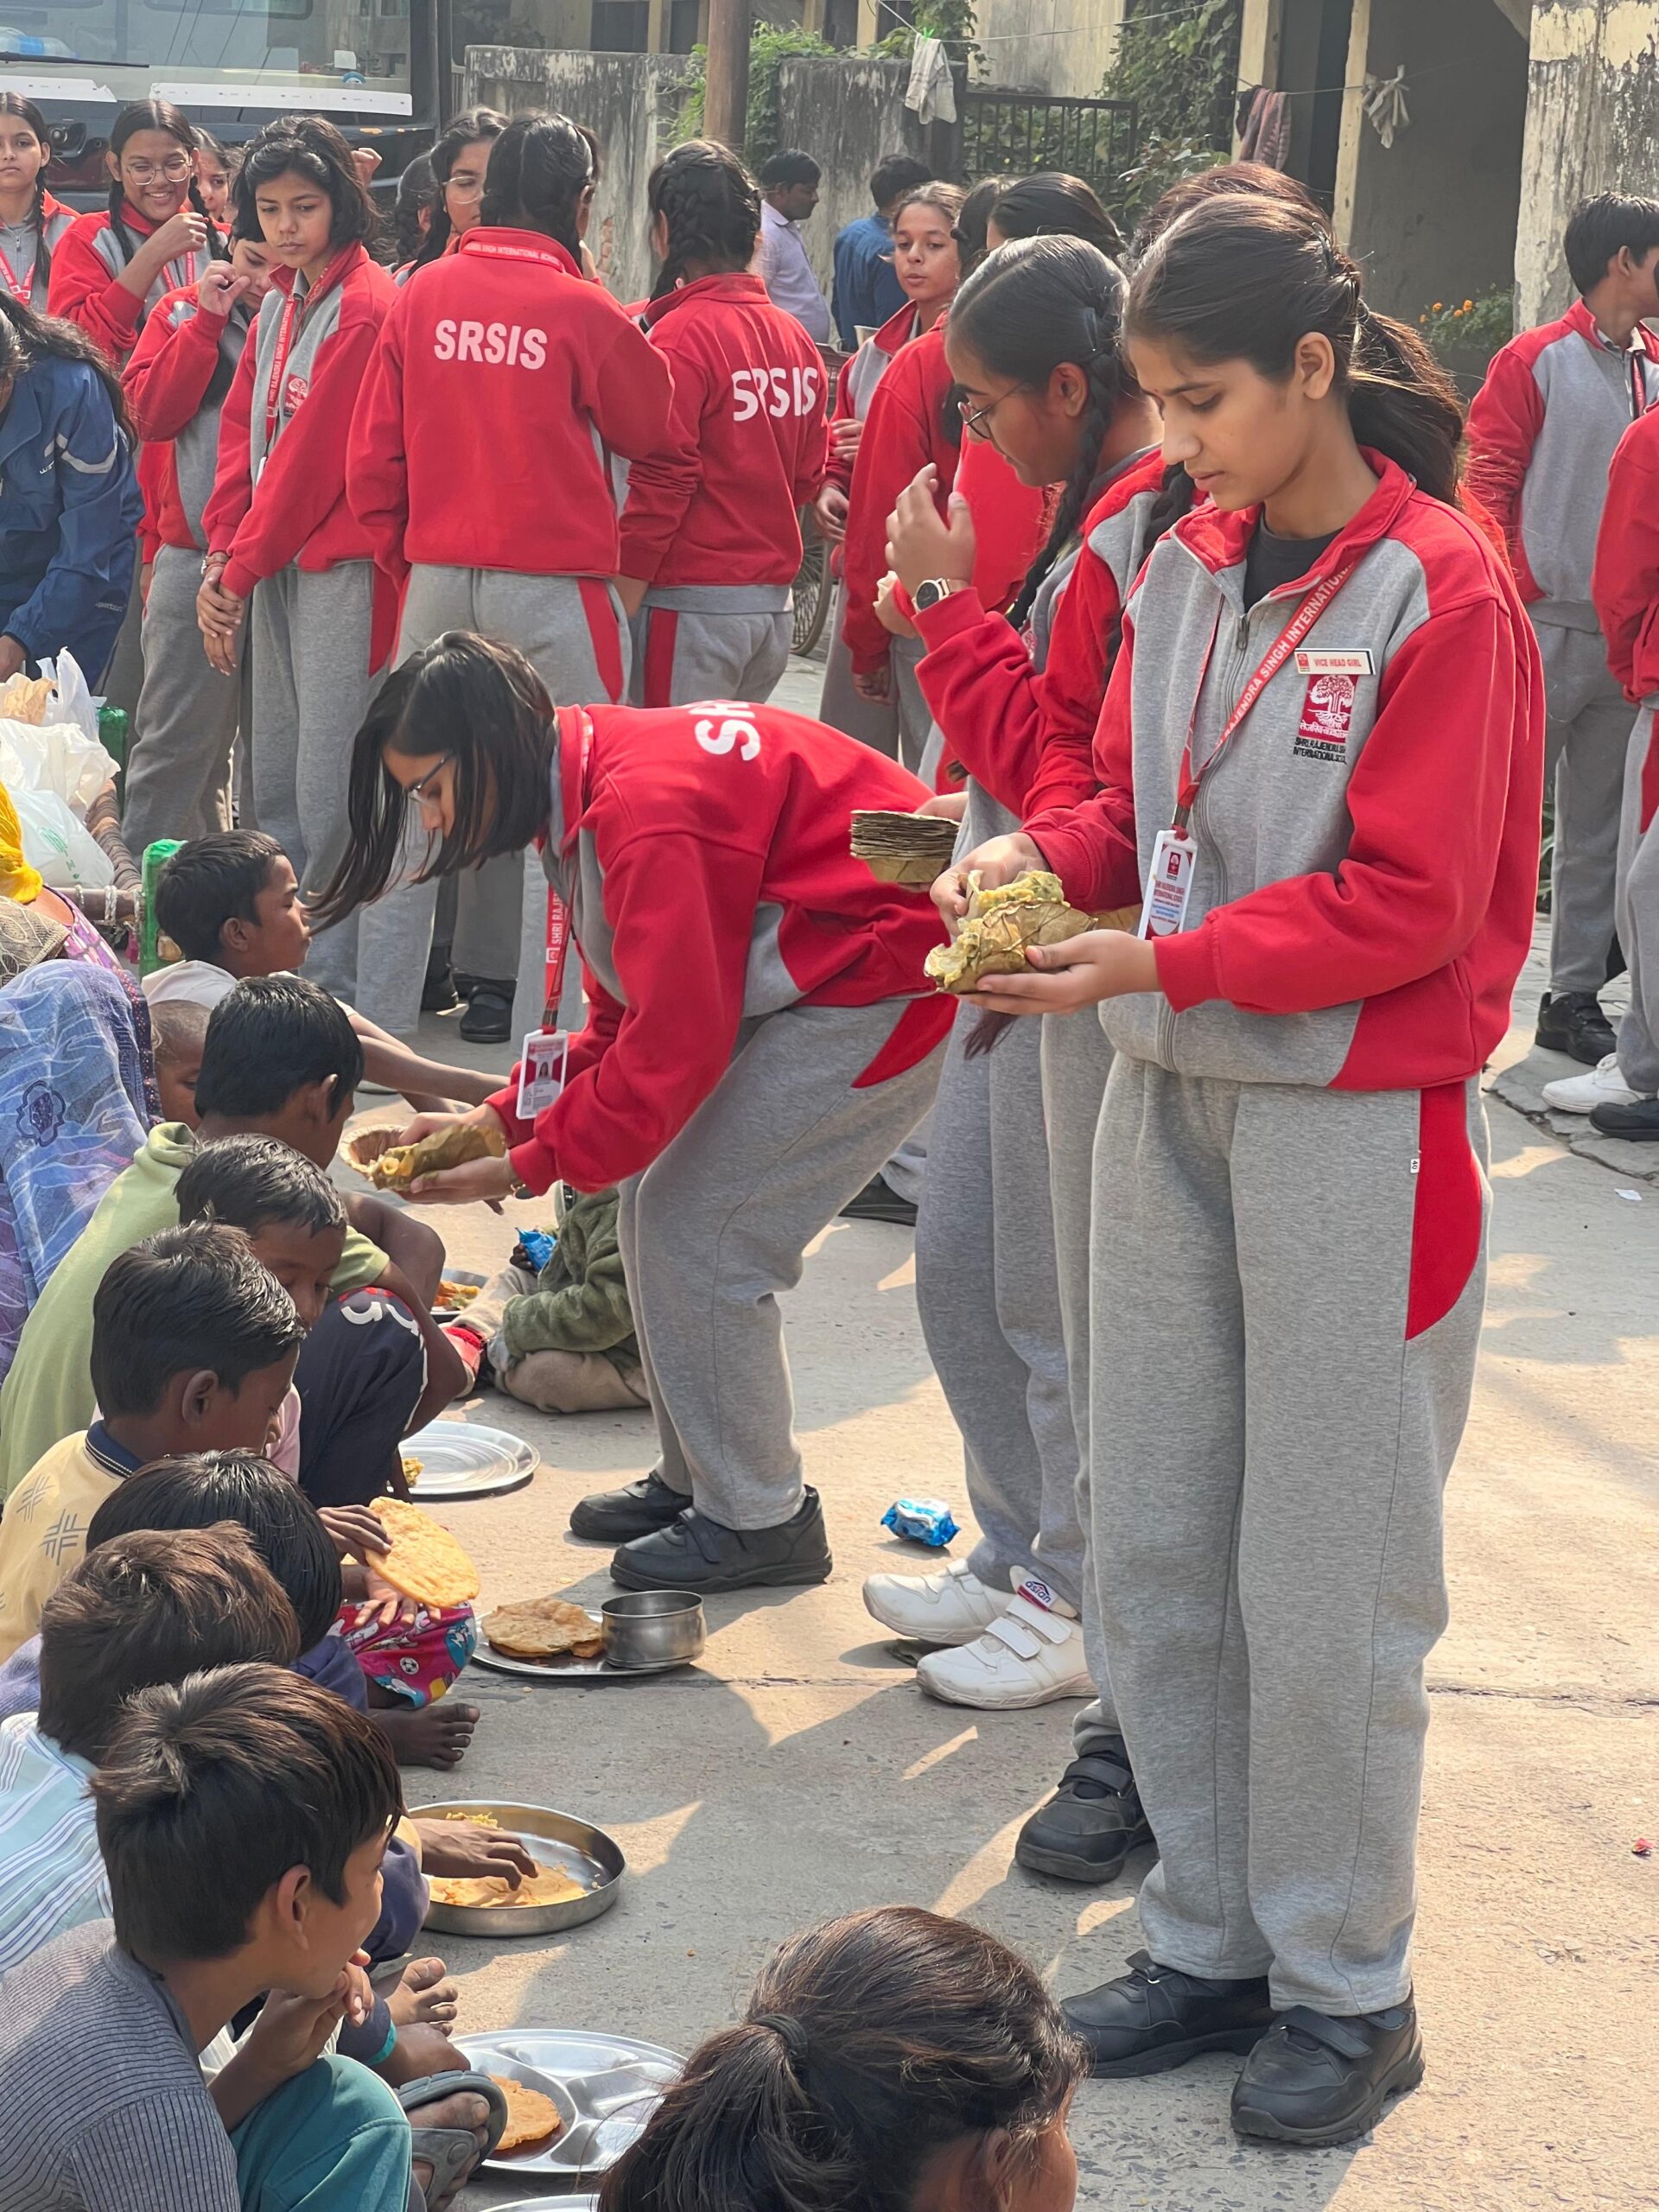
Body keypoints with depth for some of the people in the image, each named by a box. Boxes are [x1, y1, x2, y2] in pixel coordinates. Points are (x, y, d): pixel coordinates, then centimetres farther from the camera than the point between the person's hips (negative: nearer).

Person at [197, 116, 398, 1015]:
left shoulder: (366, 306, -13)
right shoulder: (280, 301, 15)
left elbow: (314, 454, -15)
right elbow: (243, 428, 13)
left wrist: (241, 568, -10)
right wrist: (222, 555, 1)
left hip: (343, 563, -9)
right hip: (274, 565, 9)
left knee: (331, 788, -6)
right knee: (275, 781, 13)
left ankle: (338, 988, 1)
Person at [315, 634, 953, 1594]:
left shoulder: (647, 814, -26)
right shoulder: (593, 781, 7)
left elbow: (673, 1048, -25)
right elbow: (629, 1019, 11)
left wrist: (529, 1165, -14)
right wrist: (500, 1120, 0)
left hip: (886, 975, -10)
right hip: (796, 970, 10)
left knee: (697, 1234, -8)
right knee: (658, 1205, 10)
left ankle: (761, 1520, 6)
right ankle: (697, 1480, 23)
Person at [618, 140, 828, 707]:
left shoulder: (680, 334, -13)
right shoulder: (794, 337, 8)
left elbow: (660, 480, -15)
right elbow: (808, 473, 13)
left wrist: (621, 605, -11)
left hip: (693, 602, -7)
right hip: (774, 599, 7)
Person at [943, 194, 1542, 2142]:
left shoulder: (1441, 595, -13)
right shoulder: (1185, 571, 7)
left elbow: (1404, 906, -17)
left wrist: (1150, 964, -21)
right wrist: (1045, 856, -5)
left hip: (1356, 1130, -7)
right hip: (1169, 1106, 7)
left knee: (1324, 1585, 2)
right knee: (1153, 1555, 12)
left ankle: (1346, 1984, 18)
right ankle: (1208, 1944, 26)